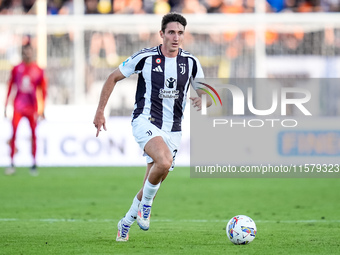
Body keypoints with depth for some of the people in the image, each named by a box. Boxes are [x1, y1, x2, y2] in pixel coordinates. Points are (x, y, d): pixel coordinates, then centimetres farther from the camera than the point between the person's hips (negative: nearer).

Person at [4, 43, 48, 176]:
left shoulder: (38, 71, 3)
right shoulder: (16, 69, 4)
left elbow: (43, 90, 8)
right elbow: (10, 87, 10)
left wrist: (42, 109, 5)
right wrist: (6, 106, 9)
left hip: (32, 107, 0)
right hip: (18, 106, 0)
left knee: (33, 135, 2)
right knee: (14, 134, -10)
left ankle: (34, 165, 9)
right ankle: (12, 164, -8)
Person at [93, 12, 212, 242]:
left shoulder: (191, 62, 2)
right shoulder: (145, 57, -7)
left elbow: (207, 95, 10)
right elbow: (113, 78, 4)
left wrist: (202, 101, -15)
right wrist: (100, 111, 1)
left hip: (172, 130, 4)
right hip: (145, 121, -4)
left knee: (153, 185, 8)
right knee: (164, 162, -33)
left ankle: (126, 223, 31)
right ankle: (145, 204, -7)